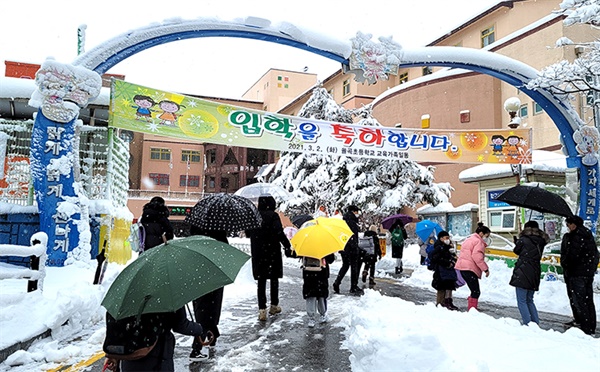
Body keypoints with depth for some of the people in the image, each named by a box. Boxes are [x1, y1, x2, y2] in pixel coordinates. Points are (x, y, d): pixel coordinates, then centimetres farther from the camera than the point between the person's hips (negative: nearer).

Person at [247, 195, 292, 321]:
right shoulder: (273, 215, -12)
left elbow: (248, 233, 9)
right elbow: (279, 233, -18)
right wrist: (288, 245, -10)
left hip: (257, 252, 3)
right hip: (272, 251, -3)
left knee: (261, 281, 6)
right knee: (274, 279, 14)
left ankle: (262, 310, 1)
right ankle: (274, 306, 25)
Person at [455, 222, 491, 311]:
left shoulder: (469, 239, 25)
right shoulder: (478, 241, -7)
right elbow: (477, 256, -19)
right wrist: (485, 268, -15)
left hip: (463, 268, 10)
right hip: (469, 269, -10)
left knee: (475, 291, 16)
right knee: (476, 292, -7)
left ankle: (471, 309, 21)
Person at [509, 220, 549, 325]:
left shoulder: (524, 239, -7)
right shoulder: (541, 242, 8)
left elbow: (516, 251, 7)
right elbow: (535, 254, 17)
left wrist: (518, 241, 25)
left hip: (522, 273, -6)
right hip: (535, 274, 6)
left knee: (522, 301, -2)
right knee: (529, 301, 19)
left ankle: (528, 324, -7)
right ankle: (536, 323, 16)